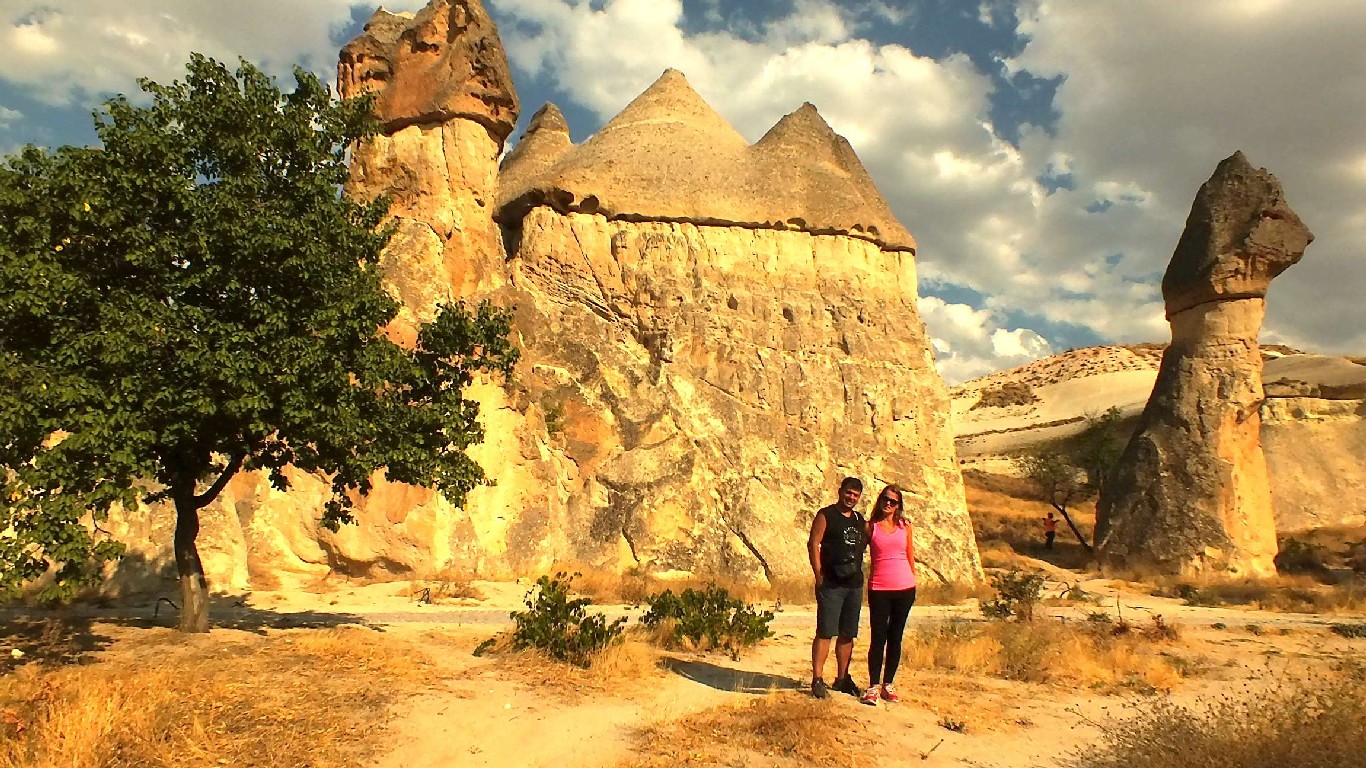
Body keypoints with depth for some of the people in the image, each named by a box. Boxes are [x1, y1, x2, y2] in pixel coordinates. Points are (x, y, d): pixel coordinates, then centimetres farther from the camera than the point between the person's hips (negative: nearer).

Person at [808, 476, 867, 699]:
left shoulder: (859, 519, 16)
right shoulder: (826, 515, -2)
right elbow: (813, 544, -8)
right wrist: (819, 575, -13)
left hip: (854, 584, 6)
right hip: (831, 584, -6)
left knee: (848, 634, 12)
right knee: (825, 632, -7)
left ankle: (842, 678, 22)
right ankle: (818, 679, -3)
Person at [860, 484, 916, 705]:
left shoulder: (905, 527, 8)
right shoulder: (870, 527, 3)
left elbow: (910, 557, 13)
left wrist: (913, 585, 11)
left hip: (904, 588, 2)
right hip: (879, 589, -2)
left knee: (895, 638, 8)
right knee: (878, 638, -2)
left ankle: (887, 685, 18)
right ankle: (873, 686, 5)